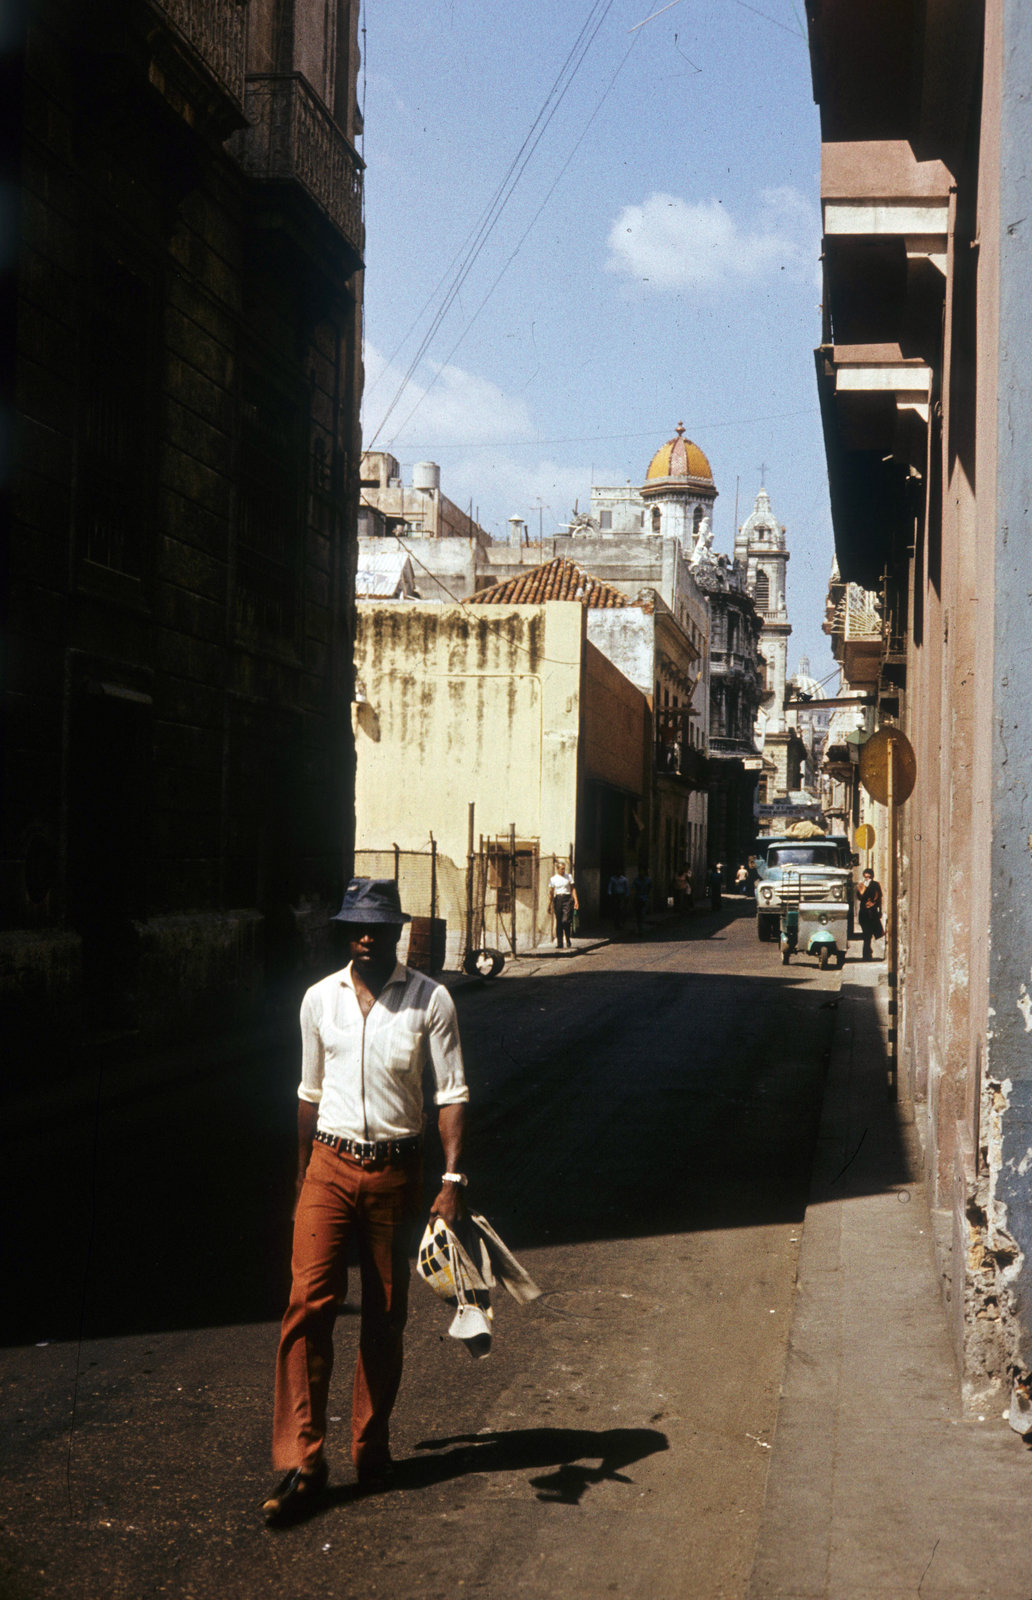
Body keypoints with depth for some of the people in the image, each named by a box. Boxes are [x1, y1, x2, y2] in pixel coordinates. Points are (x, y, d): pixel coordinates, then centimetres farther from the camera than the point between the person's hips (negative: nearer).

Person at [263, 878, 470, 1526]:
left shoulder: (430, 999, -3)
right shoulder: (319, 998, 5)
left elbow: (453, 1092, -4)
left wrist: (453, 1178, -13)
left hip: (396, 1168, -1)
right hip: (330, 1163, 1)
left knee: (386, 1315, 9)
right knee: (309, 1303, -10)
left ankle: (372, 1446, 26)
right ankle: (302, 1462, -5)